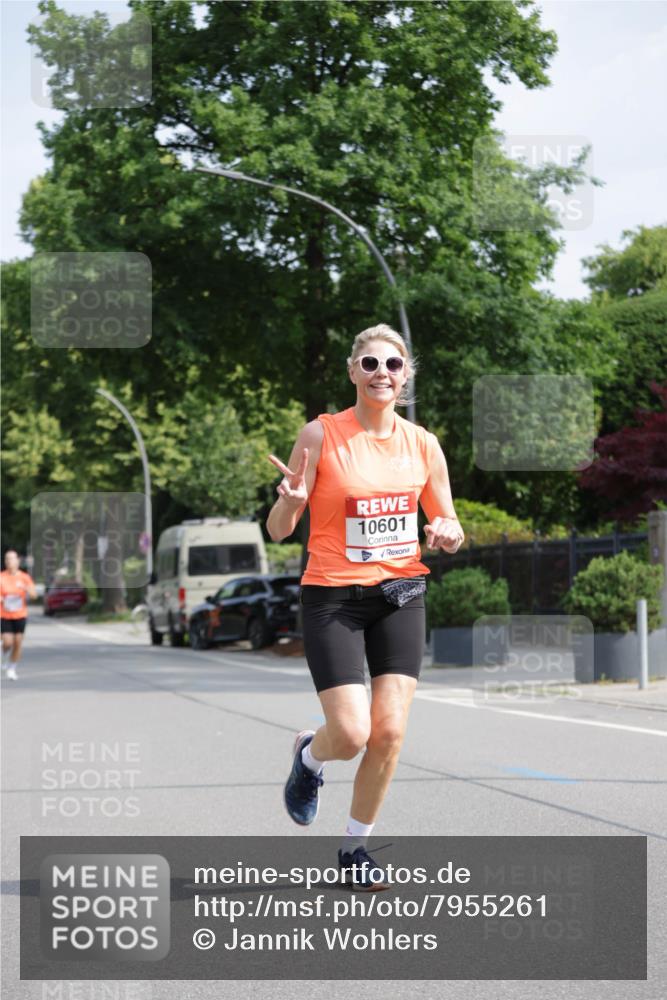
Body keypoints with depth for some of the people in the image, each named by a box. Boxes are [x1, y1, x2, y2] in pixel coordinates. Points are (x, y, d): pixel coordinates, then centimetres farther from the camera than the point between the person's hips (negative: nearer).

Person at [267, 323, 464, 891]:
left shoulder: (422, 444, 4)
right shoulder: (321, 435, -7)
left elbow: (448, 525, 14)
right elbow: (278, 530, -4)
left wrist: (448, 533, -10)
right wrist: (290, 501, -26)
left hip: (401, 593, 3)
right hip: (333, 598, -3)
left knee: (390, 731, -5)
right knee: (351, 733, -13)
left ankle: (356, 846, 15)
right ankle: (309, 755, 24)